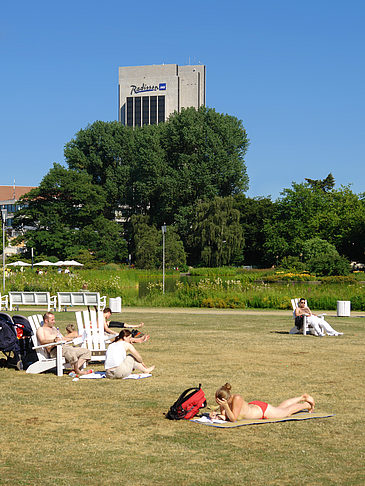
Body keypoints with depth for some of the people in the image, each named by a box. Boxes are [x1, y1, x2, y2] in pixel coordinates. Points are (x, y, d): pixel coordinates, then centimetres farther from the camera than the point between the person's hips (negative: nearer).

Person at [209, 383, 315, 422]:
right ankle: (302, 397, 55)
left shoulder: (237, 399, -42)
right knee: (280, 408, 32)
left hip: (263, 410, -6)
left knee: (287, 412, 22)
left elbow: (233, 419, -41)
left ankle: (307, 404, 49)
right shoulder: (223, 401, -24)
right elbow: (225, 417, -16)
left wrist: (226, 406, -53)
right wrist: (216, 415, -35)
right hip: (253, 406, 6)